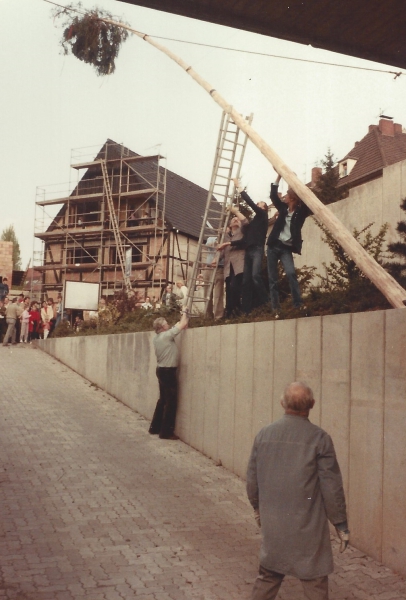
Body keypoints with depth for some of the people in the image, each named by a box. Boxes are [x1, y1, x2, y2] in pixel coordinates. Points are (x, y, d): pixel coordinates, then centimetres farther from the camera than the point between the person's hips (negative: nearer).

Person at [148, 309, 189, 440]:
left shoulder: (157, 338, 9)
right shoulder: (167, 335, -18)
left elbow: (178, 325, 21)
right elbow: (183, 324, -14)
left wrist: (181, 318, 11)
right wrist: (184, 313, 2)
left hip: (162, 370, 10)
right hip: (168, 371, -10)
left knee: (163, 400, 18)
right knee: (171, 402, -3)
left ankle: (155, 427, 25)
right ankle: (166, 432, 0)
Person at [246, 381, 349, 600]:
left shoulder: (264, 434, 0)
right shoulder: (319, 438, -12)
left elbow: (252, 477, 8)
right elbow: (331, 486, -10)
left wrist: (258, 507, 24)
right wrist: (341, 523, 1)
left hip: (272, 522, 4)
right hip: (307, 525, -4)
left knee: (268, 574, 20)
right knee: (315, 582, 8)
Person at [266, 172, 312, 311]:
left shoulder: (301, 212, -2)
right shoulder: (283, 208, 11)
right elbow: (273, 195, 9)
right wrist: (279, 176, 1)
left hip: (286, 248, -4)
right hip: (274, 245, 4)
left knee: (291, 273, -25)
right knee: (272, 279, 0)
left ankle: (299, 305, -24)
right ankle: (275, 308, 3)